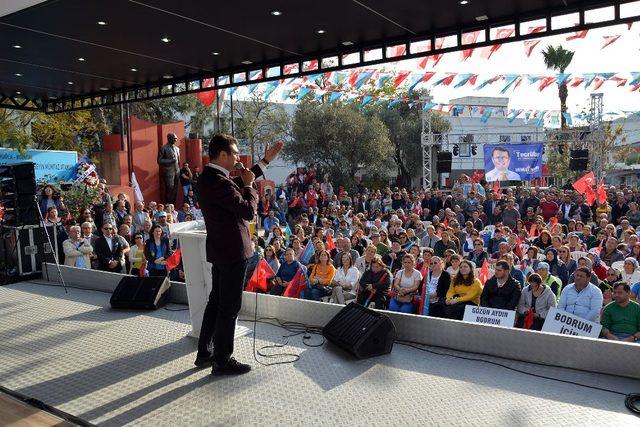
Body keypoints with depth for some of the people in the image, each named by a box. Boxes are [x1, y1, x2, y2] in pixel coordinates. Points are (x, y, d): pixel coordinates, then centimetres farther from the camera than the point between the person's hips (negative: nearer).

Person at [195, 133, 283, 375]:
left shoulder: (209, 177, 8)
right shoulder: (218, 182, -23)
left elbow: (236, 184, 23)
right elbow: (249, 211, -24)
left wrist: (266, 160, 24)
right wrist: (249, 186, -7)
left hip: (220, 251, 10)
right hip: (232, 252, -10)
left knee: (216, 301, 19)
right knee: (230, 306, 1)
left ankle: (204, 353, 30)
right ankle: (222, 361, 13)